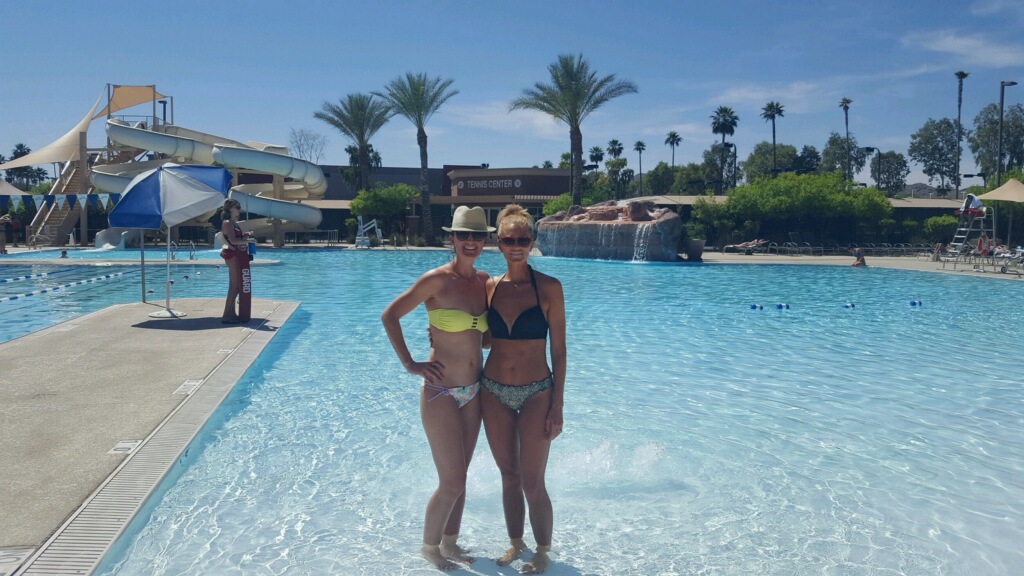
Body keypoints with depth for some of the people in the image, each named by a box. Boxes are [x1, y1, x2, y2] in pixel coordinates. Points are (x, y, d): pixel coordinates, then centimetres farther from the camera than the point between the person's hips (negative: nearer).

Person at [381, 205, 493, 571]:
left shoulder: (484, 281, 4)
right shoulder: (437, 279, -15)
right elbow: (390, 315, -12)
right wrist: (410, 364, -13)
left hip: (473, 392, 6)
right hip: (440, 392, -6)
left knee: (458, 477, 16)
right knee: (452, 482, 0)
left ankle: (450, 543, 35)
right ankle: (429, 546, 24)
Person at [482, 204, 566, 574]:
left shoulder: (549, 288, -8)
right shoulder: (489, 287, 1)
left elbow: (558, 350, -7)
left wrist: (557, 406, -9)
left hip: (535, 394, -3)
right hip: (493, 393, 3)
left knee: (532, 482, 2)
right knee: (509, 477, 15)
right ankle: (515, 543, 35)